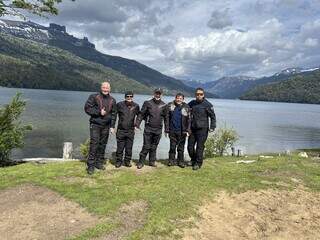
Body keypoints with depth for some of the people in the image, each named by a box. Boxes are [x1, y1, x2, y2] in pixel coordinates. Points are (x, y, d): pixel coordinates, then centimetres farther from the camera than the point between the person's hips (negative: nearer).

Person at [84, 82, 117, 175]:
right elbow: (87, 108, -8)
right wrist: (99, 112, -15)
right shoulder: (94, 97, -2)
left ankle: (99, 162, 21)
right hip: (95, 125, -4)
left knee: (103, 144, 9)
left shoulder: (112, 100, 10)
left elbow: (114, 114, 13)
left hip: (106, 126, 4)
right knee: (94, 144, -11)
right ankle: (90, 165, -6)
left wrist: (112, 126, 6)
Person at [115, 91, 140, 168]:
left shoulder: (136, 106, 3)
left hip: (131, 131, 2)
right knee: (120, 147, 4)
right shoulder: (120, 105, -4)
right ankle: (119, 161, 17)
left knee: (129, 148, 8)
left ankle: (127, 161, 20)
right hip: (121, 130, -2)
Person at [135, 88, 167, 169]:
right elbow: (141, 114, 1)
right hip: (148, 129, -2)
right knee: (146, 146, -3)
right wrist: (137, 123, -8)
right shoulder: (148, 103, 1)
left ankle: (152, 161, 22)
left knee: (154, 147, 11)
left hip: (158, 130, 2)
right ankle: (141, 162, 6)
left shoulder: (164, 105, 7)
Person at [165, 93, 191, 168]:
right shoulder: (170, 105, 1)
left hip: (182, 131, 0)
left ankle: (181, 162, 17)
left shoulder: (186, 107, 0)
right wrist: (167, 129, -2)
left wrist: (187, 130, -5)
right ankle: (171, 161, 18)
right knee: (172, 146, 7)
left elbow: (188, 120, 1)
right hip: (172, 130, 0)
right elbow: (167, 118, 2)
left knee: (181, 147, 8)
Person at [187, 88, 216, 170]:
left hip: (202, 129, -5)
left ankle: (198, 163, 11)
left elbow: (213, 116, 0)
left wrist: (212, 127, -9)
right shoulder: (192, 103, 8)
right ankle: (193, 160, 30)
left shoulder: (207, 104, -4)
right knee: (190, 146, 8)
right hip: (193, 128, 5)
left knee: (200, 147, -2)